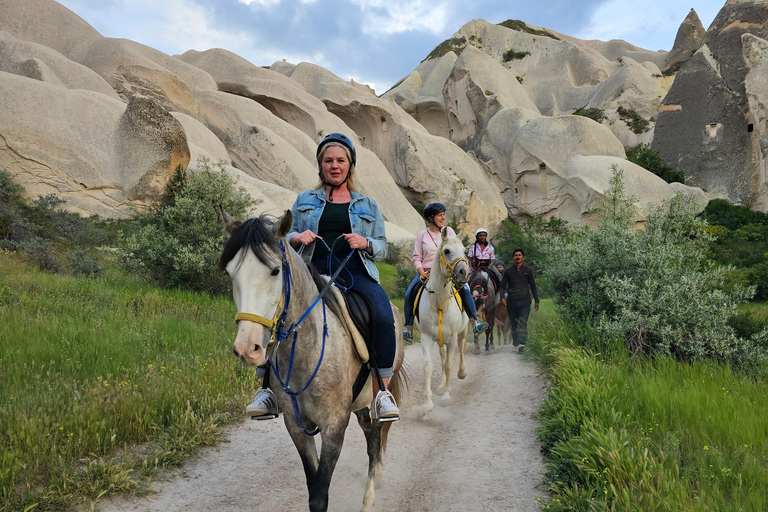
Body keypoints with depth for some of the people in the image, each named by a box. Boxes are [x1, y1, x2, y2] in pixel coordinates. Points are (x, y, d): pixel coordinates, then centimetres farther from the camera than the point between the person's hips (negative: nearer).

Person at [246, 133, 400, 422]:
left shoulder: (368, 206, 22)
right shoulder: (305, 200, 23)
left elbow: (382, 248, 17)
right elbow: (287, 237, 19)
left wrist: (365, 243, -6)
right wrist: (298, 237, -5)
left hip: (356, 272, 0)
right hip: (312, 270, 1)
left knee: (384, 317, -30)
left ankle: (381, 393, -20)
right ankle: (269, 388, -16)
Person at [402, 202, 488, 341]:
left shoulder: (449, 231, 5)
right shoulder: (422, 235, 2)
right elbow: (417, 257, 3)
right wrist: (422, 273, -13)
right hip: (426, 272, 0)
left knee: (465, 290, -21)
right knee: (409, 294, -19)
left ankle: (474, 324, -13)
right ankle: (409, 330, -10)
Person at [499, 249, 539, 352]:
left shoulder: (528, 270, 10)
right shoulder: (508, 271, 8)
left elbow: (533, 286, 14)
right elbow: (503, 285, 8)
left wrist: (536, 300, 11)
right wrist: (502, 297, -8)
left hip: (525, 301, -1)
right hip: (512, 301, 1)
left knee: (523, 323, -15)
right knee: (514, 324, 8)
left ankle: (521, 343, -24)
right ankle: (515, 342, 21)